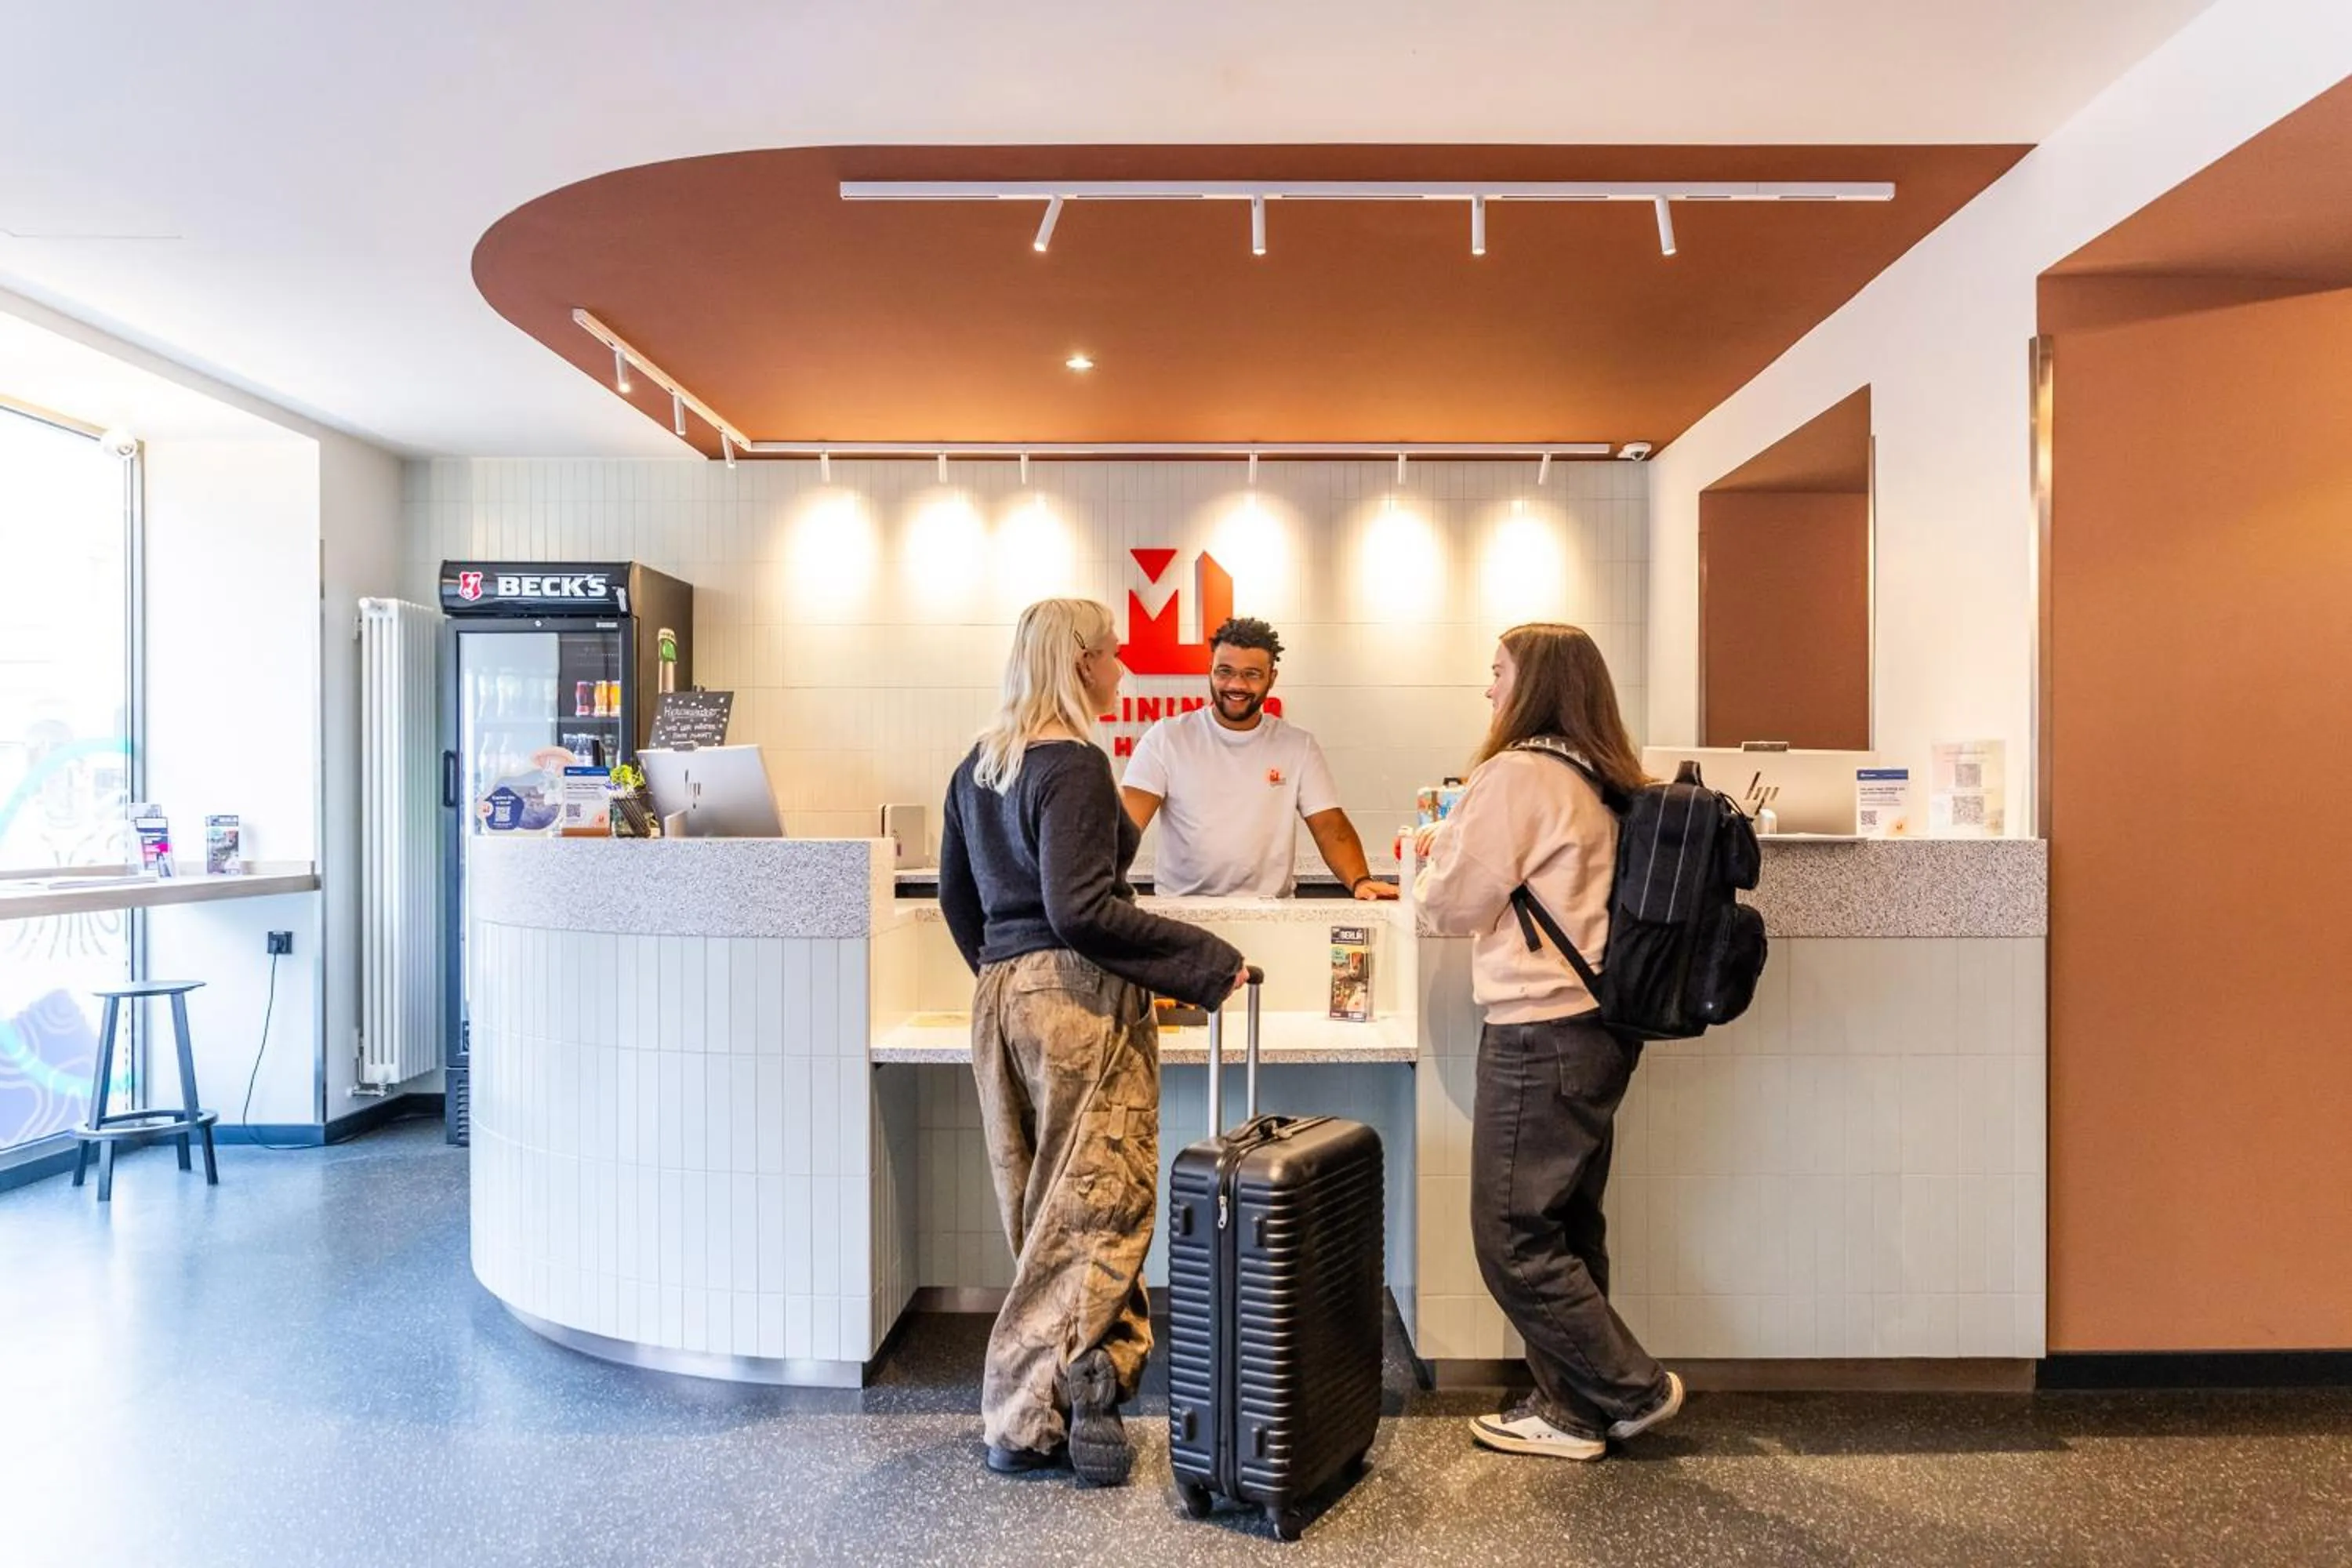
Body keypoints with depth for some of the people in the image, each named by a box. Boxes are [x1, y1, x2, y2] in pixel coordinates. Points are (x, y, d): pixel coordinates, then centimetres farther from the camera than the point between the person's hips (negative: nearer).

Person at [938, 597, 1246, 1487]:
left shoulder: (979, 765, 12)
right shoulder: (1073, 764, -14)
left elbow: (957, 895, 18)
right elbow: (1081, 908, -21)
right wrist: (1206, 962, -15)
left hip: (1001, 994, 9)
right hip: (1080, 998, -9)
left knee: (1042, 1210, 14)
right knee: (1095, 1206, 2)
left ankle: (1060, 1399, 24)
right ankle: (1028, 1416, 9)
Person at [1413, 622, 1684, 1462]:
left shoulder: (1515, 774, -15)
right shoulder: (1603, 780, 11)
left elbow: (1455, 903, -10)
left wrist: (1432, 856, 10)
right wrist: (1457, 850, 18)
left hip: (1539, 1032, -9)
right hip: (1599, 1024, 9)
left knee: (1513, 1237, 2)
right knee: (1567, 1227, 16)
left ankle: (1632, 1389, 12)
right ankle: (1570, 1409, 25)